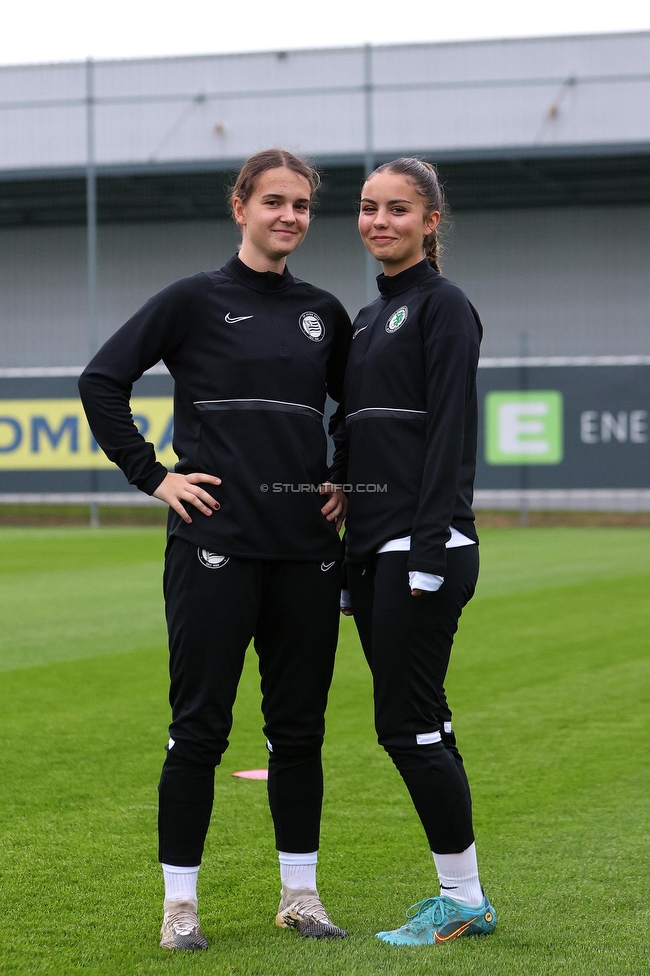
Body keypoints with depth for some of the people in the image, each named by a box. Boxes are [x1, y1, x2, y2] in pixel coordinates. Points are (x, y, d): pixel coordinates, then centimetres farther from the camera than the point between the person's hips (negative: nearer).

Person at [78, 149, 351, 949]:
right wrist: (152, 475, -7)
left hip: (307, 548, 4)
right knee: (200, 725, -1)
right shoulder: (196, 300, -1)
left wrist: (349, 483, 13)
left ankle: (300, 892, 19)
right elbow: (101, 380, -3)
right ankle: (180, 900, 7)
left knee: (299, 724, 9)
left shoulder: (323, 313, 12)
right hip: (215, 544, -4)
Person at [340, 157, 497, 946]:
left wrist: (429, 551, -20)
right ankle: (461, 895, 16)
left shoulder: (443, 305, -6)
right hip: (375, 548, 9)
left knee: (408, 723, -7)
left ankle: (462, 898, 2)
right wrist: (354, 560, 18)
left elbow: (451, 434, -14)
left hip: (423, 546, -8)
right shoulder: (369, 317, 19)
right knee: (416, 724, 10)